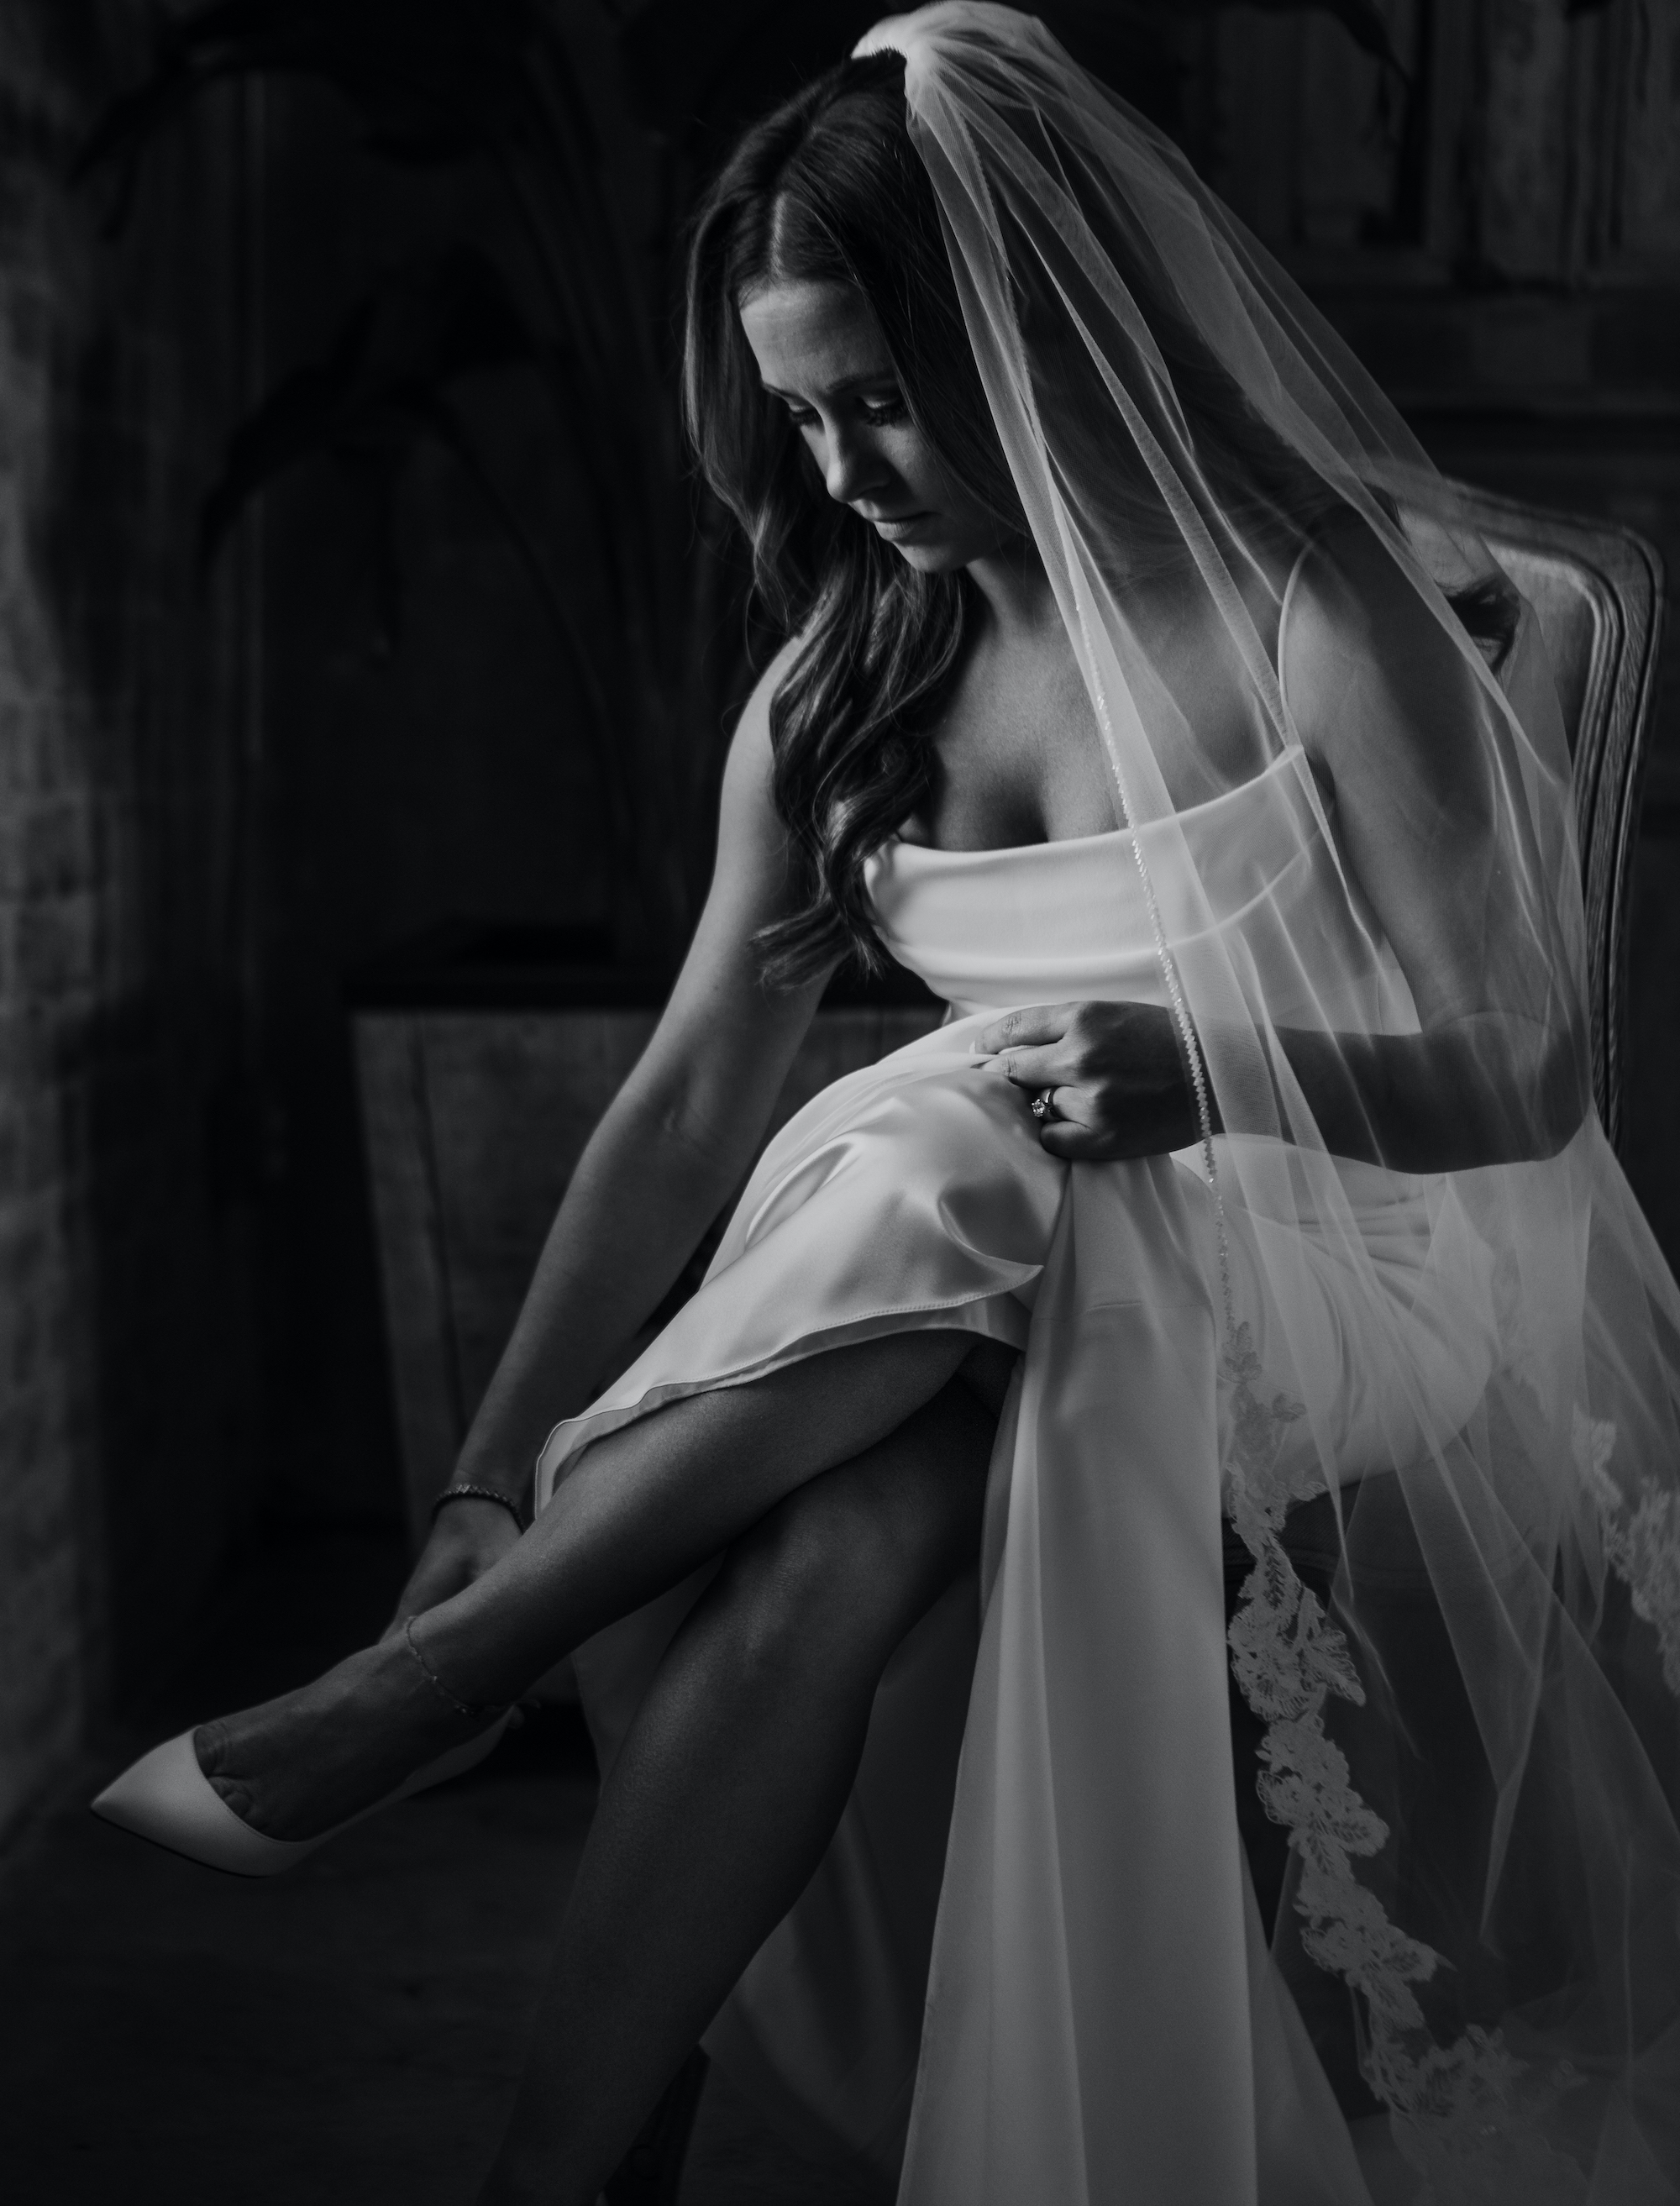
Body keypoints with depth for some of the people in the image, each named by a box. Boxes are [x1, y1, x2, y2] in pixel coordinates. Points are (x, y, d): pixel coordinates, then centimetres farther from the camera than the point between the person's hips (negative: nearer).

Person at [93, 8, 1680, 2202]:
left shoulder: (1332, 615, -13)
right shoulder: (847, 688, 2)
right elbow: (689, 1096, 0)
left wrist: (1202, 1067, -29)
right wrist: (493, 1482, -6)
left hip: (1360, 1279, -4)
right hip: (996, 1289, 4)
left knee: (939, 1166, -34)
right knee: (795, 1549, -30)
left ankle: (406, 1698, -25)